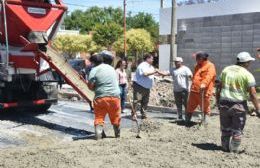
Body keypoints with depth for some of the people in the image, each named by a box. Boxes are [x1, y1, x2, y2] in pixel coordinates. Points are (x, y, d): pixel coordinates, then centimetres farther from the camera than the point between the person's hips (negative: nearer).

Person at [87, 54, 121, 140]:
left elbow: (90, 86, -8)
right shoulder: (111, 68, 14)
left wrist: (96, 88, 11)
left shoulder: (94, 70, -6)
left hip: (101, 97, -4)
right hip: (115, 96, 4)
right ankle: (117, 135, 29)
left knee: (99, 118, 4)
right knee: (115, 118, 16)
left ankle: (99, 135, -2)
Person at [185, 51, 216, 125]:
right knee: (190, 106, 15)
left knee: (205, 108, 4)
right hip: (194, 90, 8)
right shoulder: (198, 66, 19)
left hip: (204, 91, -8)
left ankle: (205, 122, 14)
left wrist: (204, 84, -41)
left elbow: (209, 76, -26)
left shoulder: (210, 66, -8)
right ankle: (187, 121, 28)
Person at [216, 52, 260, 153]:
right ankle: (233, 150, 13)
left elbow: (219, 88, 6)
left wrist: (218, 102, 13)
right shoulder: (247, 74, -8)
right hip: (239, 105, -4)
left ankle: (225, 148, 25)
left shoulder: (226, 70, 6)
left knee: (225, 129, 16)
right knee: (237, 130, 9)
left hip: (224, 104, 4)